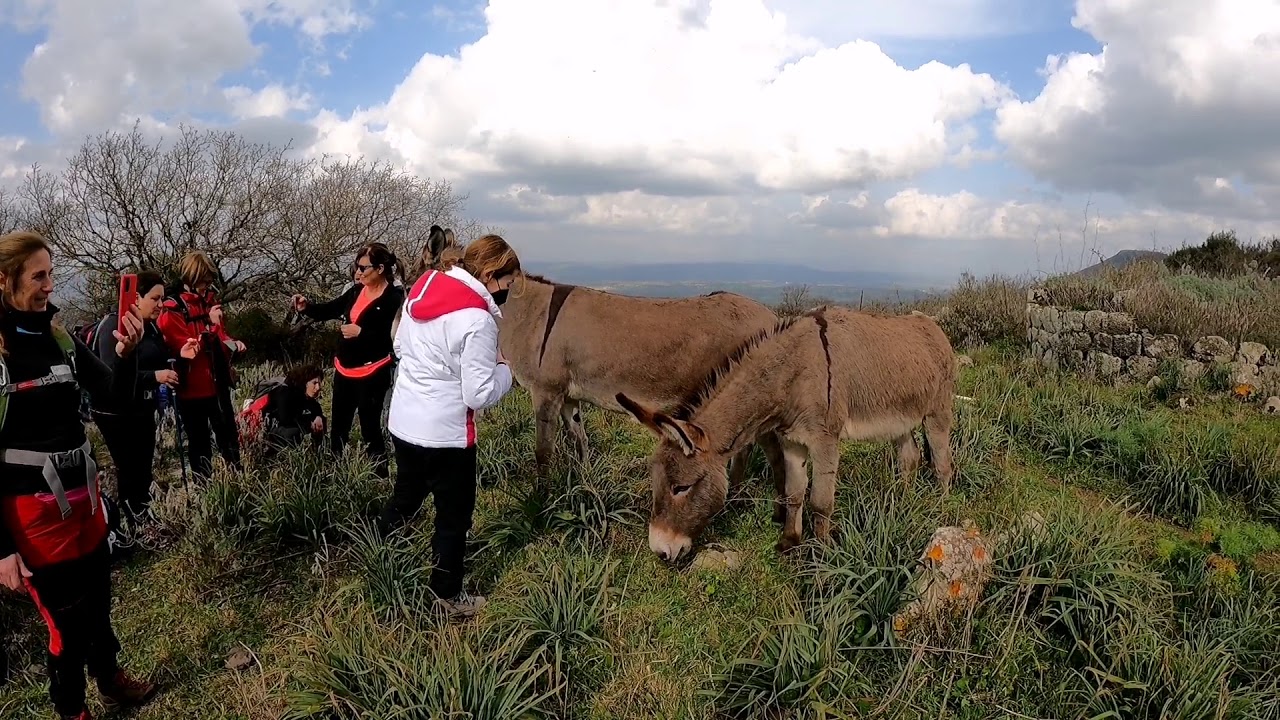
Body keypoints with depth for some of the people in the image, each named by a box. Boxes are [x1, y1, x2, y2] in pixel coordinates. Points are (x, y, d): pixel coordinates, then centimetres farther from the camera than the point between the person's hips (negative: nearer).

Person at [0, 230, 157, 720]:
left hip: (84, 496, 5)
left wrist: (126, 353, -20)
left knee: (98, 605, 21)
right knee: (68, 623, 8)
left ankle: (110, 681, 45)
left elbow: (115, 396, 3)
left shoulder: (59, 337, 1)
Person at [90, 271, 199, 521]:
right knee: (130, 471, -6)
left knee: (145, 470, 12)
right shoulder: (114, 325, -16)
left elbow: (157, 363, 15)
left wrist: (180, 355, -3)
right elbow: (112, 374, -24)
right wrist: (155, 376, -29)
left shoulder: (150, 326, 9)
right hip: (116, 413, -8)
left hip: (143, 409, 8)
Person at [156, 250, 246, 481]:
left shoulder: (209, 300, 7)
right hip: (191, 389, -6)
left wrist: (232, 342, -2)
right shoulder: (172, 311, -14)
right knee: (200, 443, 7)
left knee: (230, 435, 15)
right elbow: (186, 349, -20)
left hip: (217, 384, 6)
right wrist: (210, 326, -26)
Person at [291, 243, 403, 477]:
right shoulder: (356, 291, 6)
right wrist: (307, 307, -6)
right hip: (344, 370, 8)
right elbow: (329, 310, 12)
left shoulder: (394, 299, -16)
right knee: (338, 426, 19)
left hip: (372, 374, -8)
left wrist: (361, 332, -25)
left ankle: (380, 477, 15)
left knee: (370, 428, 1)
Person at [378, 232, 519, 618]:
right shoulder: (476, 319, -23)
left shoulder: (422, 288, 1)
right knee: (454, 515, 12)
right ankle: (449, 597, 28)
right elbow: (480, 395, -20)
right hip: (444, 431, -7)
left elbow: (400, 346, 14)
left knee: (405, 497, 27)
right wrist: (504, 369, -3)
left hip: (402, 420, 8)